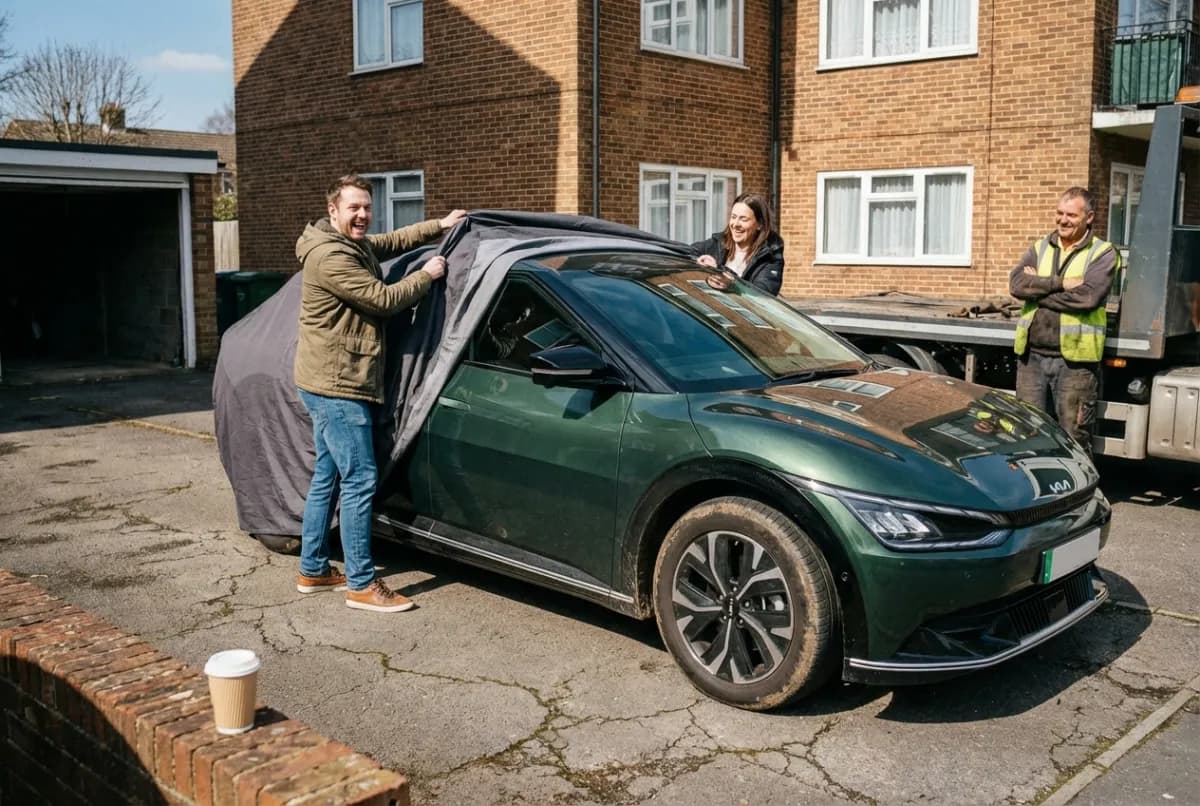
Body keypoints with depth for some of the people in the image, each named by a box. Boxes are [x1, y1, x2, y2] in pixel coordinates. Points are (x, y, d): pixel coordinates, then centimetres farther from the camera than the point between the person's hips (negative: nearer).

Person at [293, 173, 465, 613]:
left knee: (327, 477, 16)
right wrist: (427, 275, -6)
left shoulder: (357, 246, 12)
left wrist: (440, 226, 16)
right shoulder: (330, 256, -19)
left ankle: (313, 570, 26)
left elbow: (394, 240, 28)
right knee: (360, 481, -8)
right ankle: (362, 585, -2)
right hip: (336, 387, -11)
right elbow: (383, 300, -18)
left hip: (331, 385, 11)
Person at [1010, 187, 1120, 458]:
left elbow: (1088, 296, -17)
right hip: (1032, 356, 4)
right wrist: (1060, 283, -15)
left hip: (1074, 359, -4)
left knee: (1074, 439, 1)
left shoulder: (1104, 254, 0)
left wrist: (1037, 288, -9)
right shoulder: (1039, 249, 13)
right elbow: (1016, 283, -4)